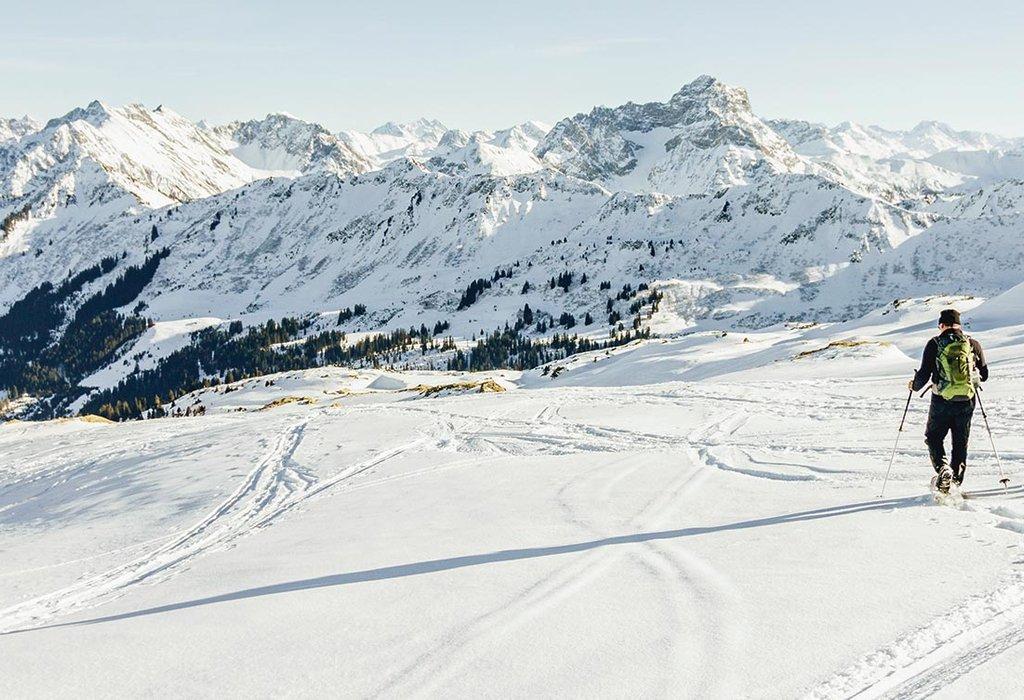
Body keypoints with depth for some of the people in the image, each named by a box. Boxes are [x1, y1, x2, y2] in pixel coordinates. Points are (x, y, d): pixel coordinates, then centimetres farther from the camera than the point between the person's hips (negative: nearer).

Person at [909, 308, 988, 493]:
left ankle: (942, 467, -11)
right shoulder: (973, 344, 2)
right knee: (960, 443, 15)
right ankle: (956, 482, 15)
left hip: (942, 402, -2)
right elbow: (984, 375, 8)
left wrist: (914, 386, 12)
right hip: (967, 402, 3)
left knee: (934, 438, 14)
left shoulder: (935, 344, -6)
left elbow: (924, 374, -8)